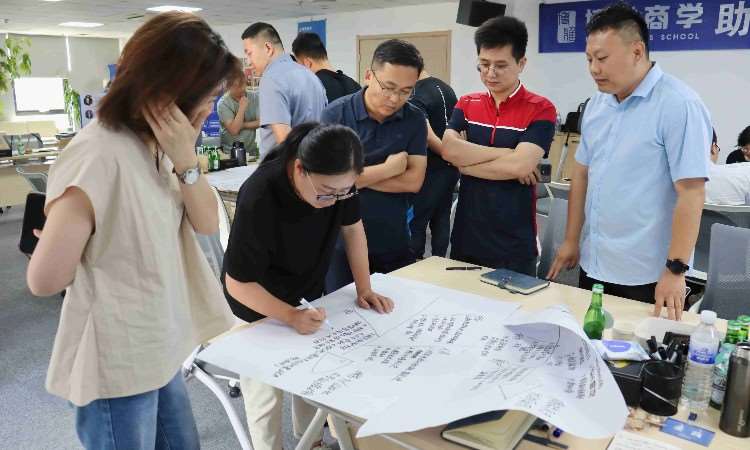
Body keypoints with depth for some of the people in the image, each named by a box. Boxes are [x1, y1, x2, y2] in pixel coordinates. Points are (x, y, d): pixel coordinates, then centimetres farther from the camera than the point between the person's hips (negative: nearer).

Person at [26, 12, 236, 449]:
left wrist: (185, 158, -15)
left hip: (160, 349, 8)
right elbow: (45, 279, -28)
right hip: (118, 363, -8)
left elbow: (207, 222, 0)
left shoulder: (157, 146, 1)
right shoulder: (99, 156, -27)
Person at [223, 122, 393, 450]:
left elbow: (352, 227, -3)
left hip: (307, 295, 5)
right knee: (266, 394, 5)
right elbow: (238, 283, -26)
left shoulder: (337, 180, -20)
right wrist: (291, 317, -34)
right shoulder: (259, 199, -36)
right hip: (257, 306, -5)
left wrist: (364, 288, -9)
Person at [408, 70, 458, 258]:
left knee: (416, 221, 2)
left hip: (431, 170, -9)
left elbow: (429, 137, -26)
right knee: (441, 218, 16)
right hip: (450, 169, 9)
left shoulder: (415, 96, -18)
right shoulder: (445, 87, 10)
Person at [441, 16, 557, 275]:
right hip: (466, 235, 4)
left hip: (514, 242, -4)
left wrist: (465, 164, -10)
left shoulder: (540, 110, -7)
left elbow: (519, 166, -20)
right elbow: (448, 149, -12)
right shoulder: (466, 105, 6)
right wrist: (507, 153, -15)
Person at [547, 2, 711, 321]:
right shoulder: (597, 104, 6)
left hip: (644, 275, -6)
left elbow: (691, 193, -18)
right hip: (593, 264, 6)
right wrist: (571, 240, 10)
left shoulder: (679, 105, -14)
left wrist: (676, 271, -20)